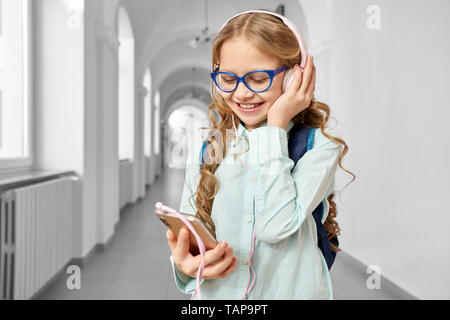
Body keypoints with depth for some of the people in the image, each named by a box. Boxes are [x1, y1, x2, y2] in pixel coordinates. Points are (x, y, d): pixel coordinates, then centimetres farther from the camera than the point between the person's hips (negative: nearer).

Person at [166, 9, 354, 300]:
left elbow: (276, 225, -19)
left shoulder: (320, 145, -5)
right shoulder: (205, 148, 4)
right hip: (216, 291, 3)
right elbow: (186, 234, 6)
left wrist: (276, 125, -13)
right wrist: (184, 264, -15)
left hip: (290, 290, -2)